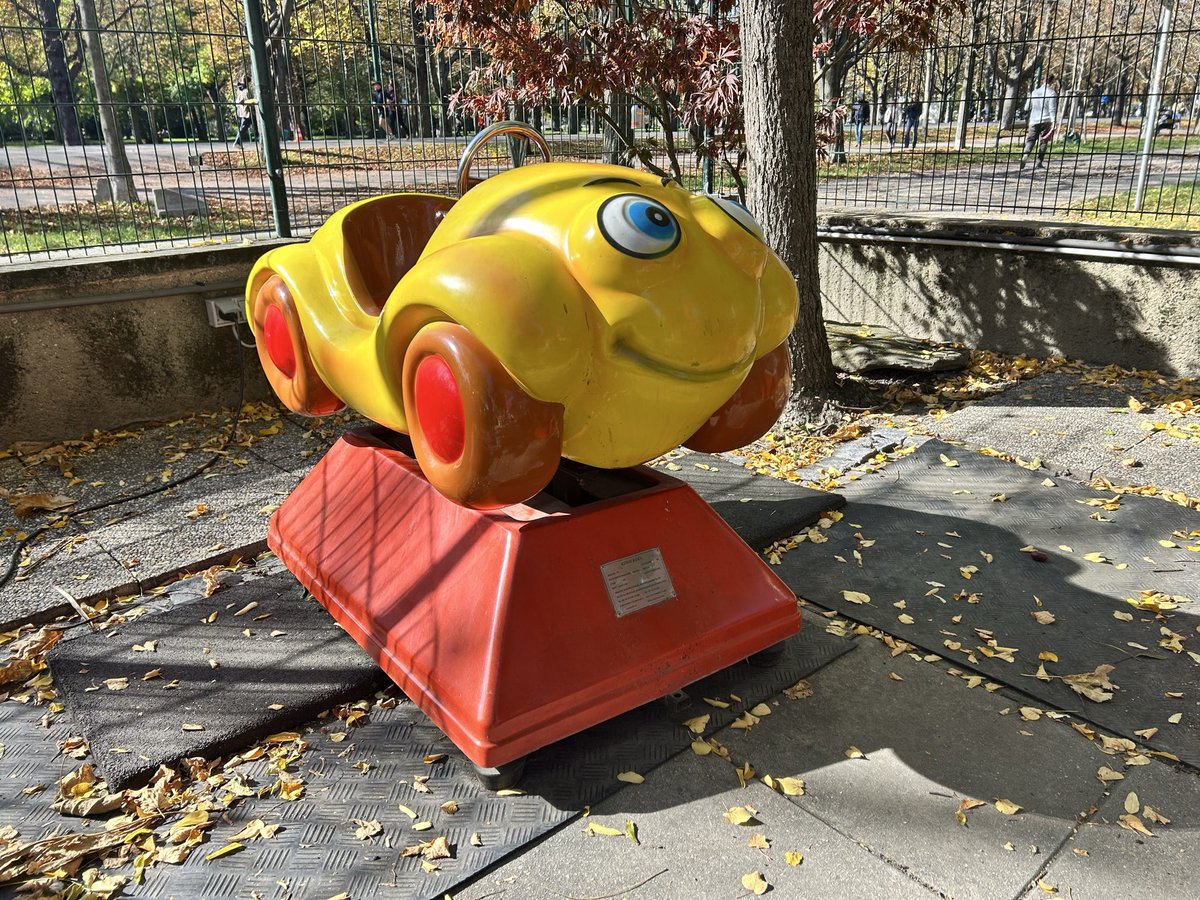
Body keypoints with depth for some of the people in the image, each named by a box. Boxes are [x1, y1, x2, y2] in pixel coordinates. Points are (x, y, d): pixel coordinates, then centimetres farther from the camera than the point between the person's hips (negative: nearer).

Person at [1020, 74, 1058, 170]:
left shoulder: (1034, 92, 7)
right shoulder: (1052, 93, -6)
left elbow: (1027, 108, 11)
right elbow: (1052, 109, -12)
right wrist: (1053, 123, -13)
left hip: (1034, 120, 3)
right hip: (1046, 121, -3)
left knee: (1030, 140, 5)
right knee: (1043, 142, 7)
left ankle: (1025, 155, -23)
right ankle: (1039, 162, 5)